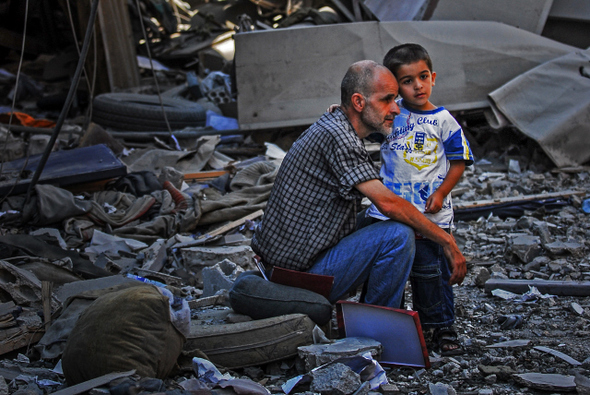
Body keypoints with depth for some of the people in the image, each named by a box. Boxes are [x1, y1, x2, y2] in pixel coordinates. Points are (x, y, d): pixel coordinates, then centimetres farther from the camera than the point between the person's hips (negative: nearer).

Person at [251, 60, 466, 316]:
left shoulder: (329, 127, 13)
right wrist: (446, 241, -17)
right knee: (398, 235, -19)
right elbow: (387, 203, -25)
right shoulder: (336, 136, -19)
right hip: (302, 274, -11)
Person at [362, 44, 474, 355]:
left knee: (430, 270, 3)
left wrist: (441, 194, -9)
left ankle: (440, 326, 17)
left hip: (430, 214, -3)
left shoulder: (443, 120, -4)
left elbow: (459, 160, 0)